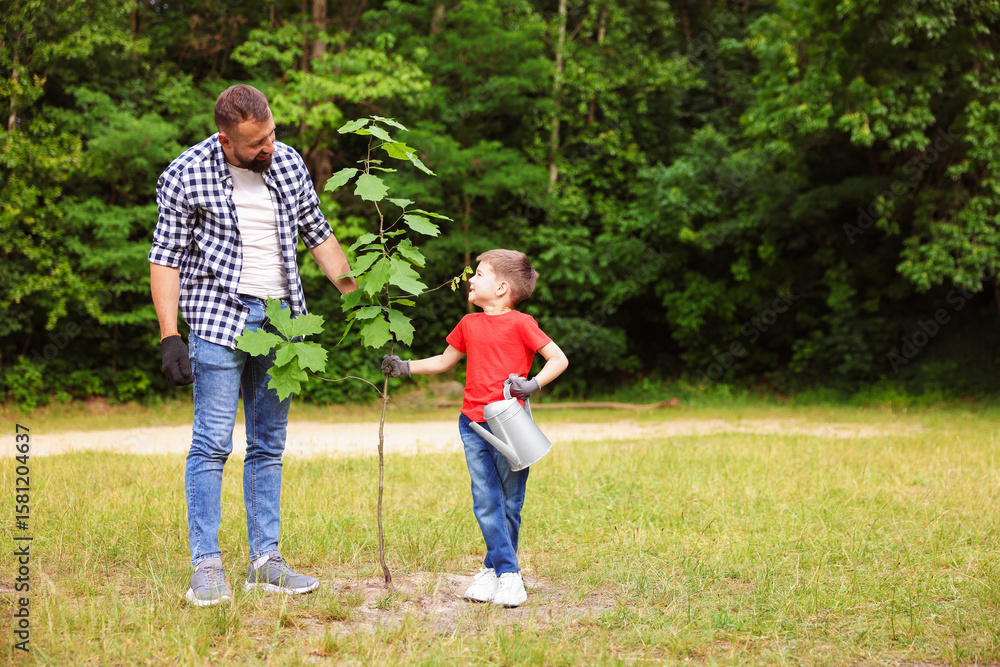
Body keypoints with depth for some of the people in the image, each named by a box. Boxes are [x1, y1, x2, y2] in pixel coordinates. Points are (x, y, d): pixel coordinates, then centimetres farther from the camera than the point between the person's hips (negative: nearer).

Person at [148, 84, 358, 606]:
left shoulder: (289, 163, 6)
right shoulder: (186, 176, -7)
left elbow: (316, 233, 17)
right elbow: (165, 258, -5)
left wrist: (355, 292, 14)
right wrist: (169, 337, -12)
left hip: (281, 319, 5)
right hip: (221, 316, -5)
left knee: (269, 445, 8)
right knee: (213, 442, -8)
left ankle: (265, 559, 14)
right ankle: (206, 566, -1)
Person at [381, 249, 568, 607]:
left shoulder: (520, 323, -4)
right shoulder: (469, 324, 14)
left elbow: (559, 359, -4)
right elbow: (444, 361, 27)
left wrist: (533, 384, -18)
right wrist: (405, 367, 17)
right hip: (473, 426, 4)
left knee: (510, 503, 2)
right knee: (486, 501, -2)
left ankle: (494, 567, 15)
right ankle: (506, 572, 2)